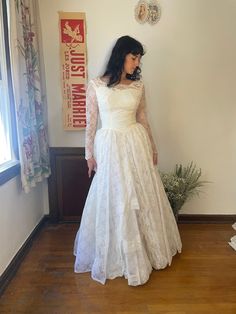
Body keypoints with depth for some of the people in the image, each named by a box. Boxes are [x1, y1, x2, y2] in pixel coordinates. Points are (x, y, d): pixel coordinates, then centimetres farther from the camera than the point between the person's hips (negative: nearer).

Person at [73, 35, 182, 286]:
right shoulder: (95, 85, -4)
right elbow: (91, 122, 0)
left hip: (136, 144, 3)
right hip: (110, 147, -3)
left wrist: (152, 148, 14)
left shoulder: (138, 86, 5)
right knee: (113, 201, 6)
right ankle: (117, 255, 28)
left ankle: (147, 248, 35)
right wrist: (89, 154, 0)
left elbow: (143, 119, 12)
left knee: (143, 197, 12)